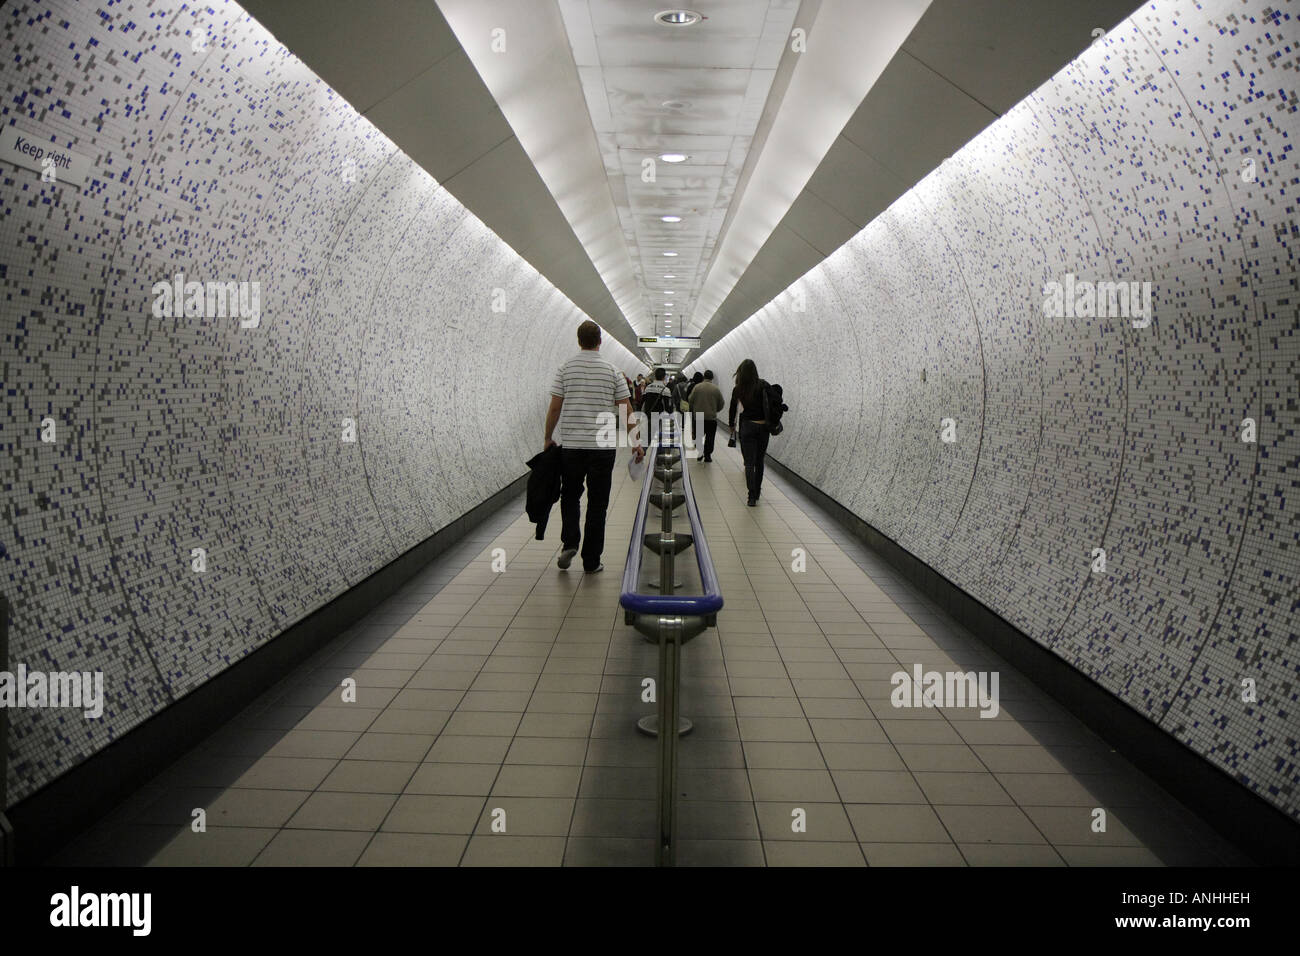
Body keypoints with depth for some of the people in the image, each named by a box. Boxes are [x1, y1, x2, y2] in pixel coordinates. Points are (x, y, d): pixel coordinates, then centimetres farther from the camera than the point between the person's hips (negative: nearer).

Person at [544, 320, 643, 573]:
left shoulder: (566, 369, 0)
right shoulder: (612, 371, -1)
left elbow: (554, 408, 0)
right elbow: (625, 412, -1)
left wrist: (548, 439, 12)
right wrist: (635, 443, 7)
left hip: (571, 445, 1)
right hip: (603, 447, 0)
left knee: (570, 495, 19)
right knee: (597, 503, 6)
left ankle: (569, 543, -1)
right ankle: (591, 561, 9)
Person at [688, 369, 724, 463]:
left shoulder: (697, 387, -4)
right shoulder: (716, 389, -4)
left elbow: (690, 400, -1)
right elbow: (721, 404, 2)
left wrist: (693, 411, 16)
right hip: (711, 417, -1)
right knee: (710, 437, 6)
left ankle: (699, 452, 11)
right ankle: (707, 455, 6)